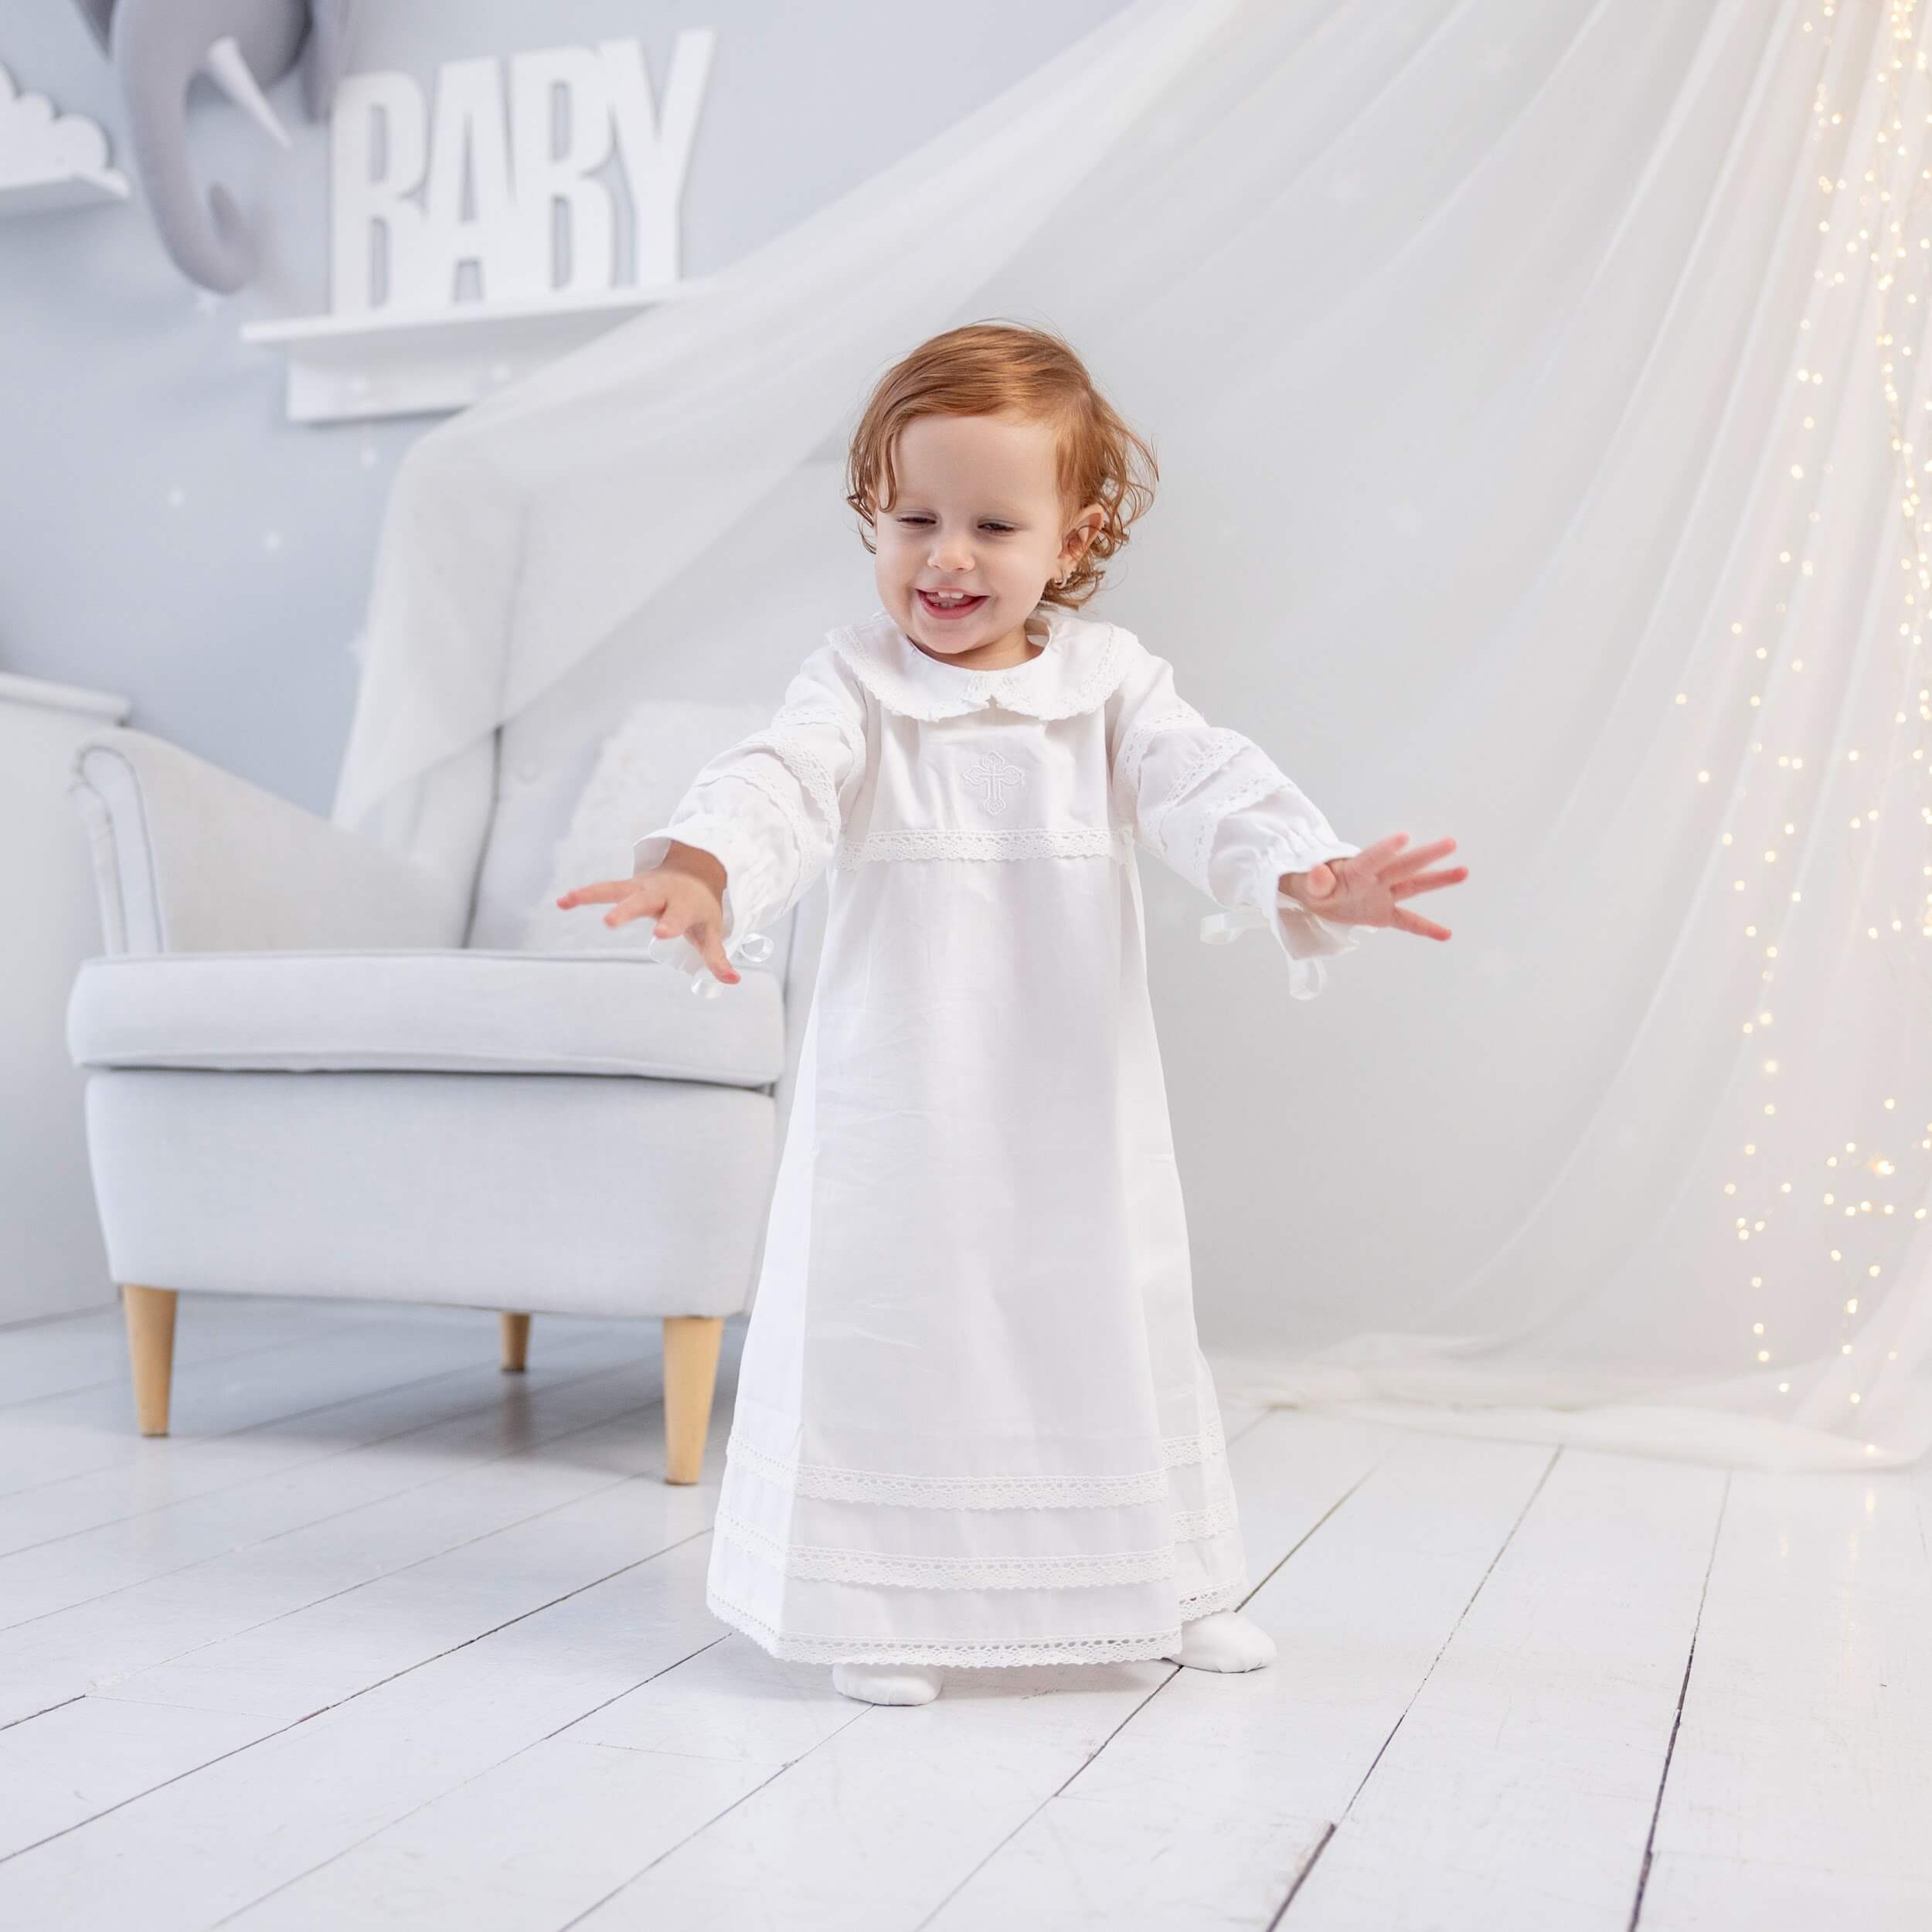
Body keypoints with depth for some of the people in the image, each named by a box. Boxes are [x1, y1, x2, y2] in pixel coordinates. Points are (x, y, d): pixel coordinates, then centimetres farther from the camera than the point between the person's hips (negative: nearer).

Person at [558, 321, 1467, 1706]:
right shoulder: (856, 686, -5)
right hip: (900, 1105, -2)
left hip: (1078, 1102, 3)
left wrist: (1310, 876, -33)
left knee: (1115, 1326, 15)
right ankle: (886, 1603, 22)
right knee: (891, 1332, 3)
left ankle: (1166, 1582, 35)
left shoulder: (1111, 682, 0)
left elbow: (1211, 788, -12)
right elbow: (779, 782, -23)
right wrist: (697, 869, -45)